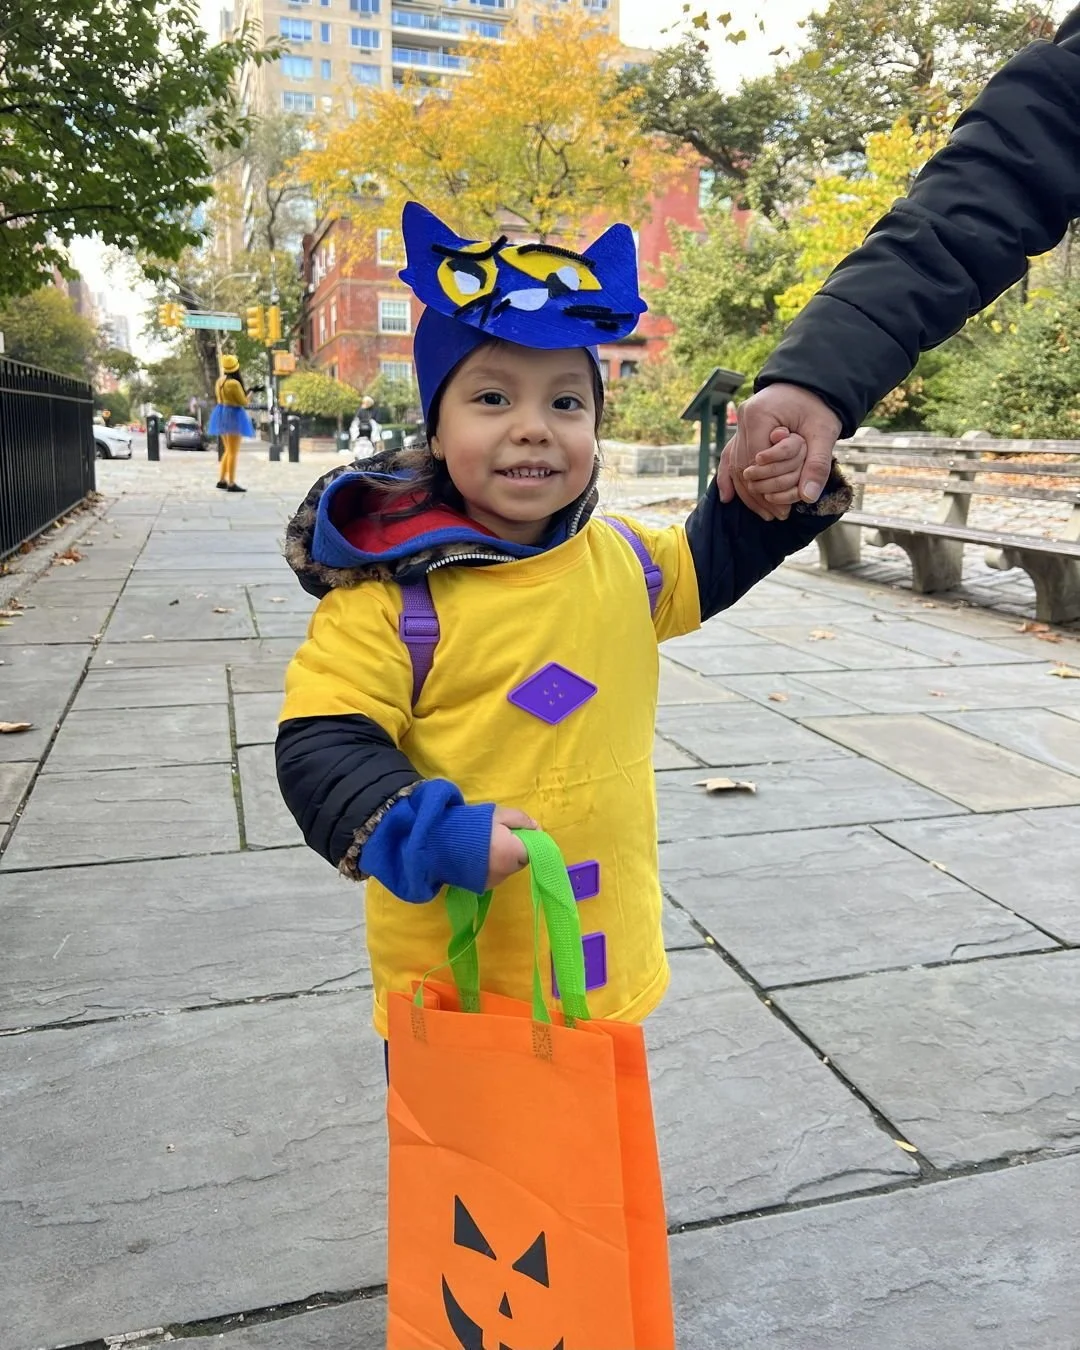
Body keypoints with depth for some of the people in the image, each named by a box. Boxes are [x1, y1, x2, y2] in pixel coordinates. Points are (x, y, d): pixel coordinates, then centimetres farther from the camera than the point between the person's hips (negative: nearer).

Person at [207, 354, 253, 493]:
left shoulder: (220, 380, 8)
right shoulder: (234, 383, -19)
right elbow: (244, 402, -14)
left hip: (221, 413, 9)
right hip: (233, 415, -9)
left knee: (228, 451, 17)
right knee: (234, 452, -7)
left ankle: (221, 480, 16)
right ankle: (231, 484, -8)